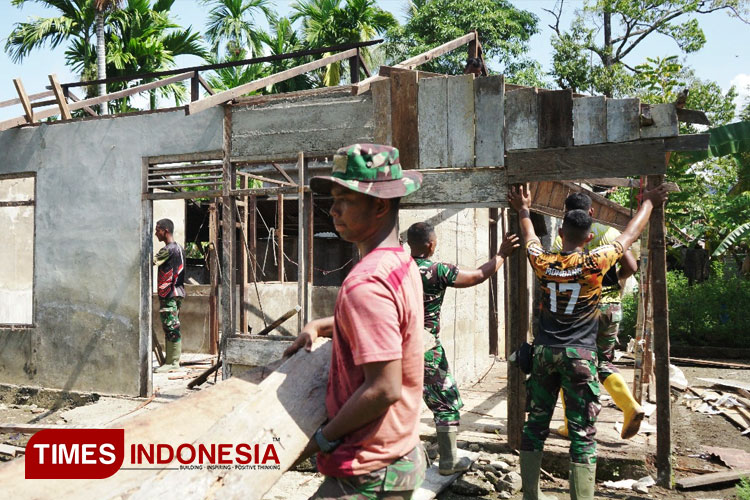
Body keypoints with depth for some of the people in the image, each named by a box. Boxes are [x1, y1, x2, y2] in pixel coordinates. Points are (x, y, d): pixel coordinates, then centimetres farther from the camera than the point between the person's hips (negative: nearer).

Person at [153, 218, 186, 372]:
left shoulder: (168, 249, -14)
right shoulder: (178, 248, 16)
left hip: (169, 294, -10)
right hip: (176, 292, 10)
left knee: (171, 328, -6)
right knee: (171, 328, 12)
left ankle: (173, 362, -3)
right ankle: (171, 359, 18)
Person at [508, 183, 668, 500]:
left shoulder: (543, 263, -2)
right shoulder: (594, 263, -9)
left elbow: (530, 238, 21)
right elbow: (629, 236, 7)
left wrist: (523, 209, 39)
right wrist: (648, 203, 24)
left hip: (544, 352, 3)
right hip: (579, 355, -3)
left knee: (536, 425, 12)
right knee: (583, 435, 3)